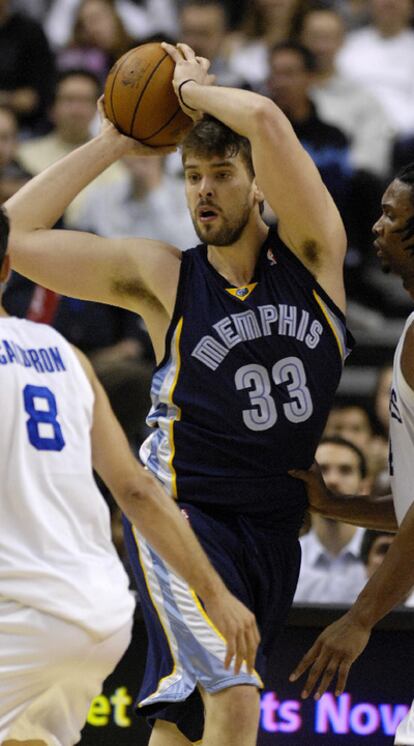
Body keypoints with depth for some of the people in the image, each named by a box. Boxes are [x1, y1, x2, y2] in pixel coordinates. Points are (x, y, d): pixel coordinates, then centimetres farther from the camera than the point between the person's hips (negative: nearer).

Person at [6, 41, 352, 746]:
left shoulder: (312, 252, -1)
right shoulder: (162, 276, -2)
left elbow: (268, 121, -17)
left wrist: (193, 88, 0)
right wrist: (109, 144, 0)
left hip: (274, 526, 3)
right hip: (182, 512, -3)